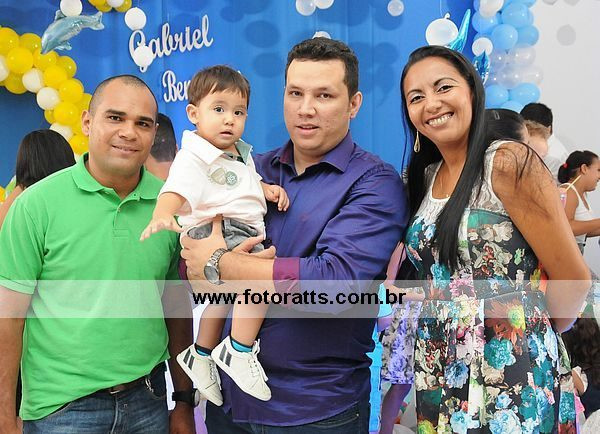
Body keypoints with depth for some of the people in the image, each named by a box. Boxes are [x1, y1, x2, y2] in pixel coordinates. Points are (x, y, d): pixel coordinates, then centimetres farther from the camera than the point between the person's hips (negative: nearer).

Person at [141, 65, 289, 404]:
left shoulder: (241, 153, 18)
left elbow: (251, 183, 35)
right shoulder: (194, 157, -13)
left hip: (244, 233, 10)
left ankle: (201, 355, 43)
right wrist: (163, 216, -49)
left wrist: (269, 189, 13)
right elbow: (176, 189, -28)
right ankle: (239, 351, -18)